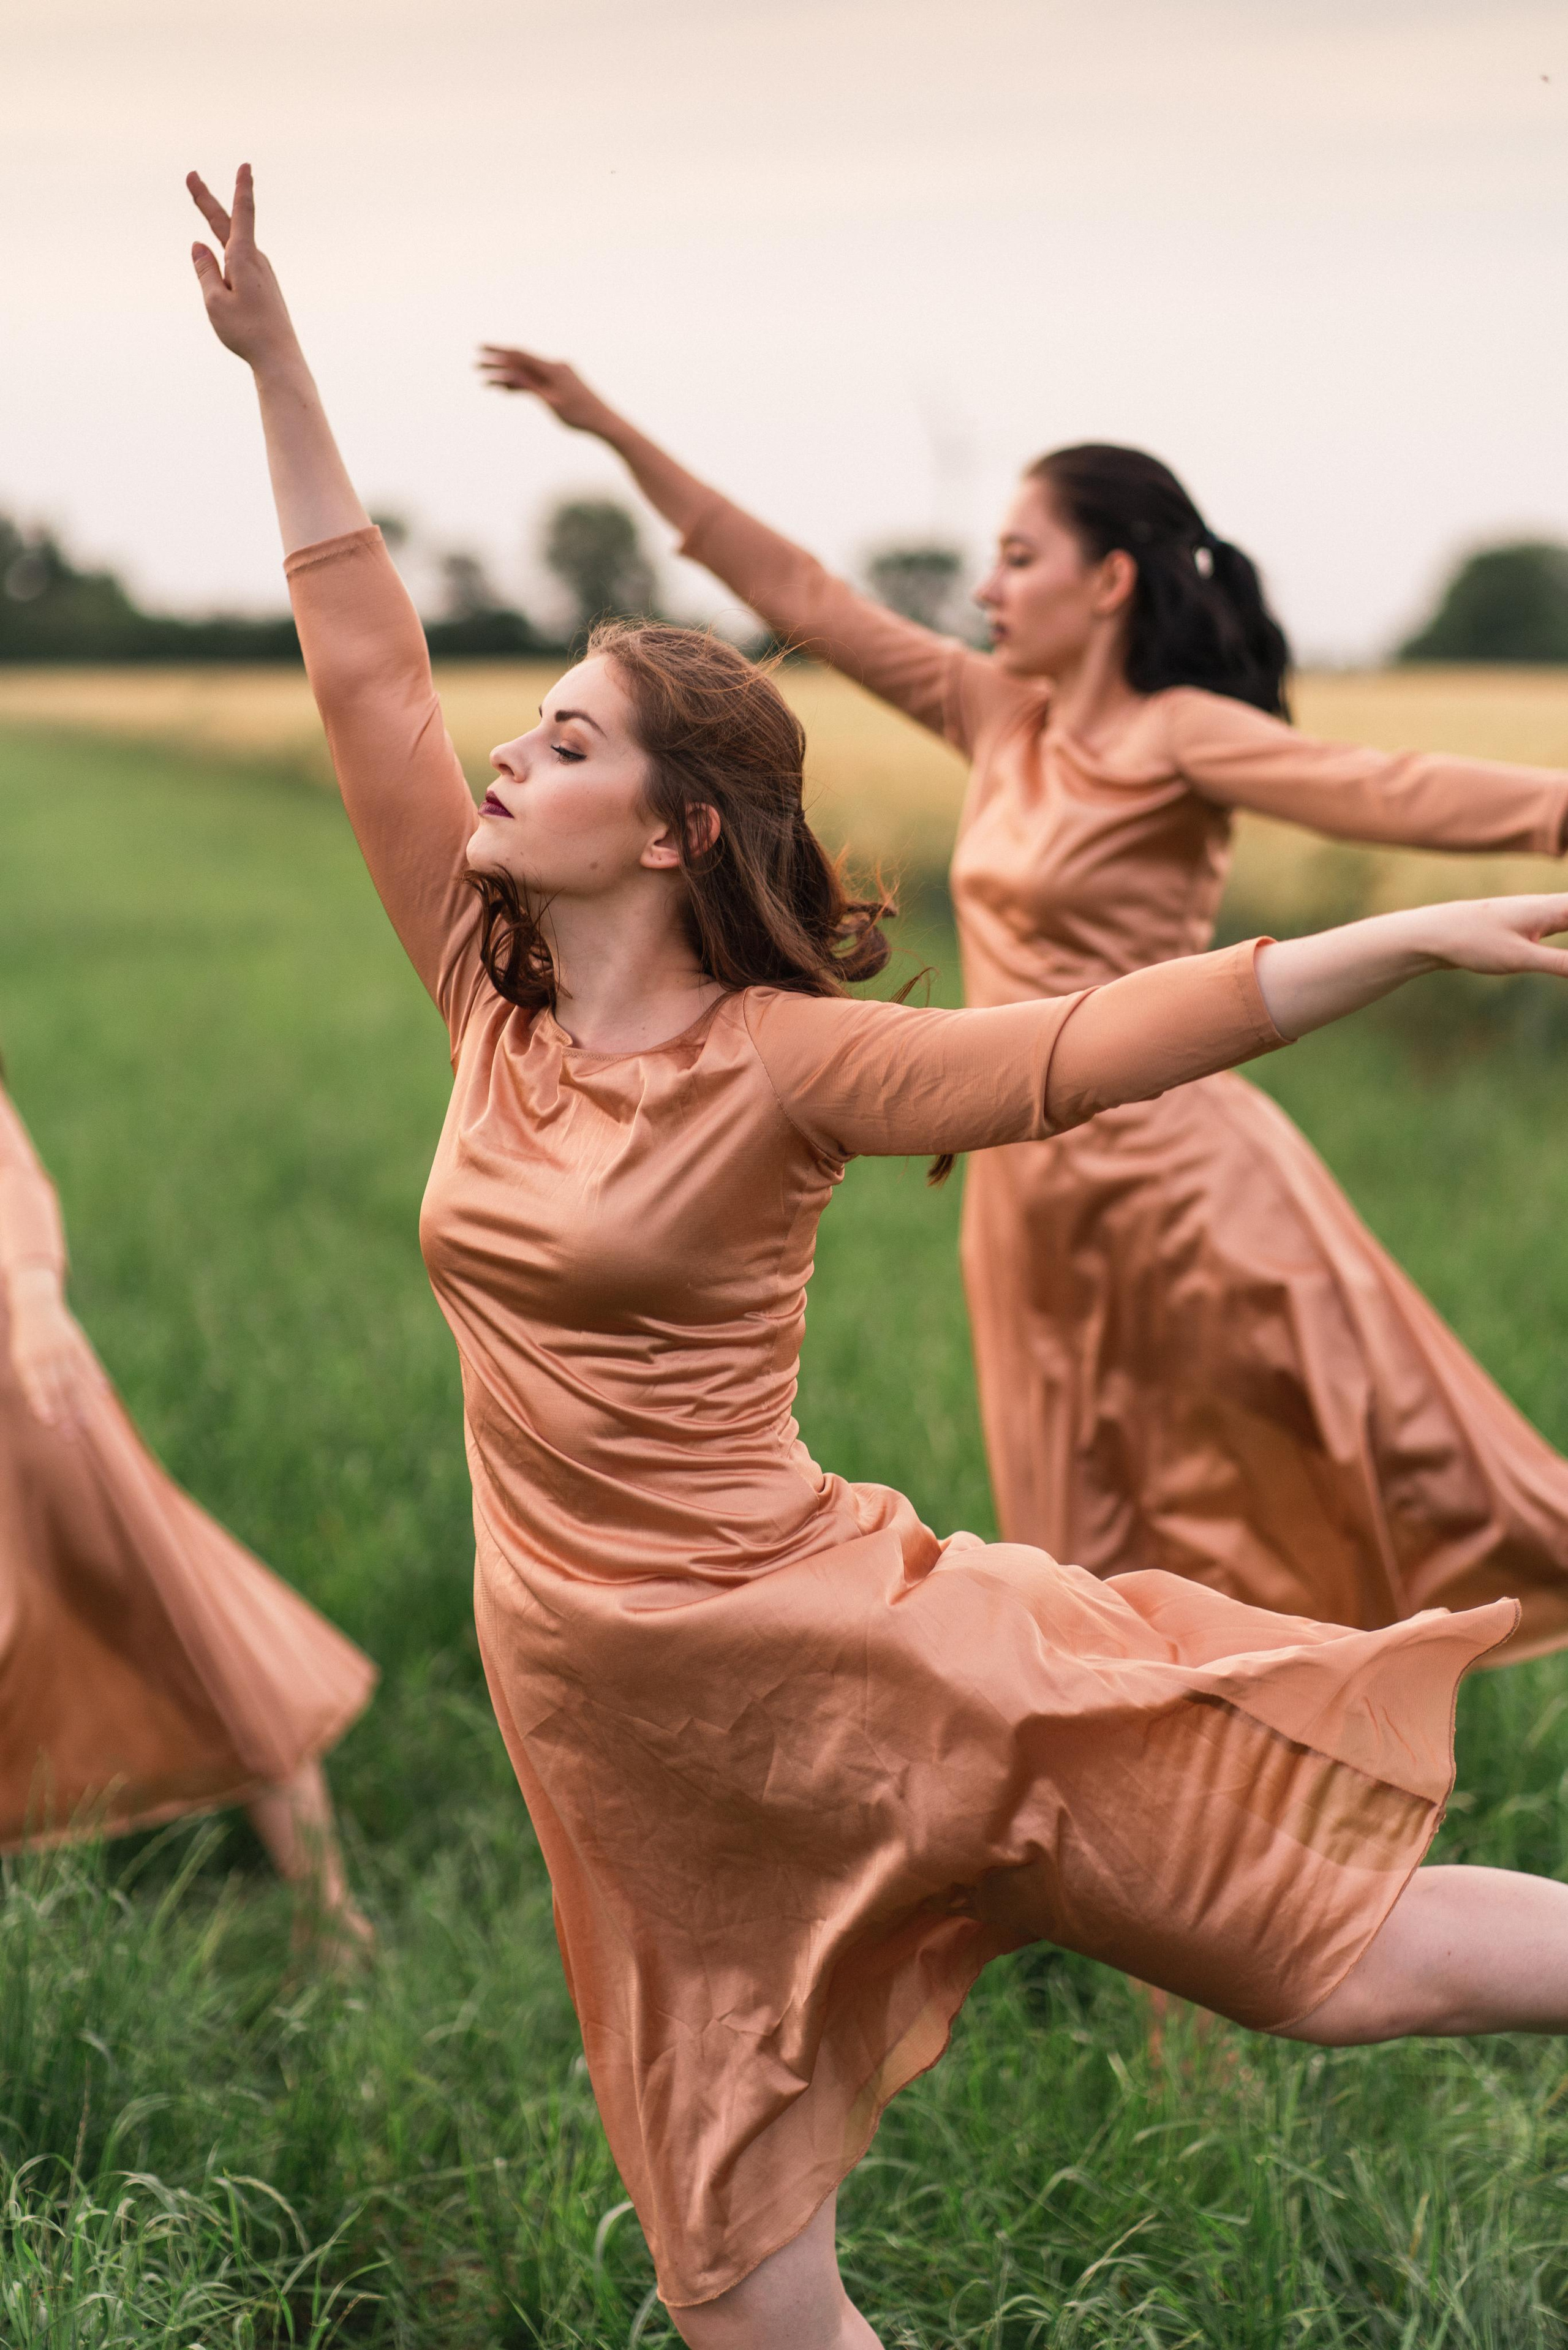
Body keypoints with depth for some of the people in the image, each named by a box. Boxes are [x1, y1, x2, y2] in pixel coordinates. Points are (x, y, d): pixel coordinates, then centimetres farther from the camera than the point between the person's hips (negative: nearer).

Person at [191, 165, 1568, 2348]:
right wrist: (277, 369, 7)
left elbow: (1090, 1044, -18)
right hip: (613, 1713, 5)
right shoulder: (493, 1008, 4)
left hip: (811, 1638, -5)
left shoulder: (783, 1063, -11)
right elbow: (367, 672, 6)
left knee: (1322, 1942, -4)